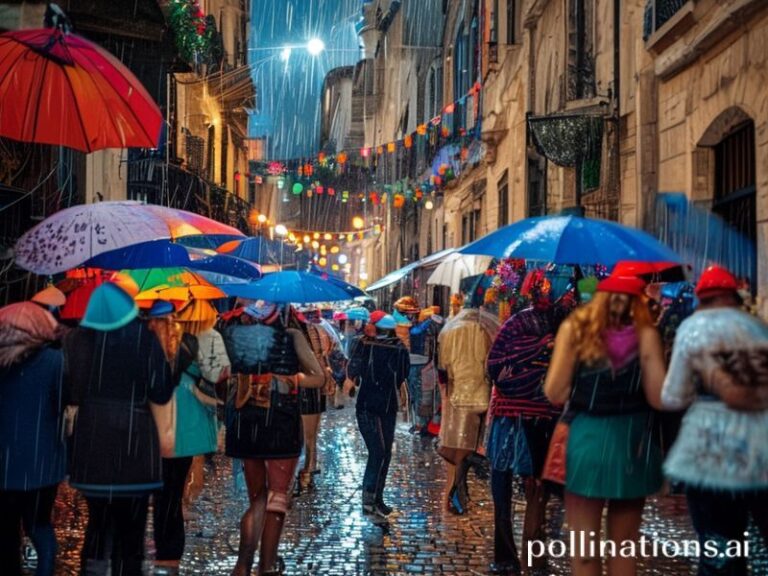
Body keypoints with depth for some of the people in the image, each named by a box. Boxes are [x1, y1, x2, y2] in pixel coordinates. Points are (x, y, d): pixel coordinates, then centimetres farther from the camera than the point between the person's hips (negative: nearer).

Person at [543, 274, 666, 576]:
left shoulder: (575, 328, -8)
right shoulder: (646, 335, -8)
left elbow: (554, 393, -10)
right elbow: (659, 398, -11)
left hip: (586, 440, -2)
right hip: (634, 443, 2)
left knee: (584, 546, 7)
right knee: (624, 545, 16)